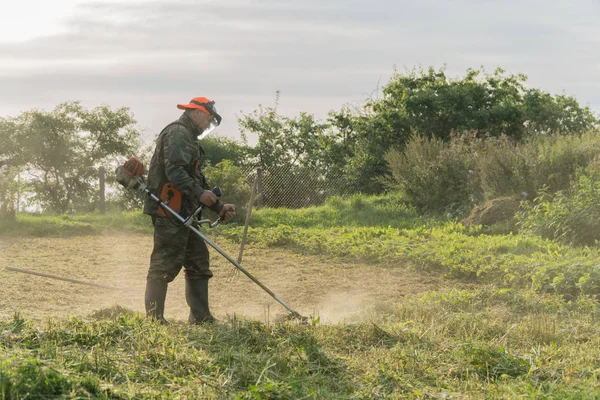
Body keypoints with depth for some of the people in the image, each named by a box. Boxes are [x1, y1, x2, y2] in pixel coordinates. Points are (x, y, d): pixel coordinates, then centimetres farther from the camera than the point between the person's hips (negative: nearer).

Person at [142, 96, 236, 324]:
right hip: (169, 212, -11)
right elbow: (174, 171, -22)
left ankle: (201, 318, 16)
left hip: (183, 214, 11)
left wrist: (219, 207, 20)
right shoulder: (177, 134, -8)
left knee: (199, 262, 12)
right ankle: (153, 319, -6)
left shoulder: (189, 139, 26)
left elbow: (197, 181, 27)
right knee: (164, 265, -9)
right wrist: (199, 194, -24)